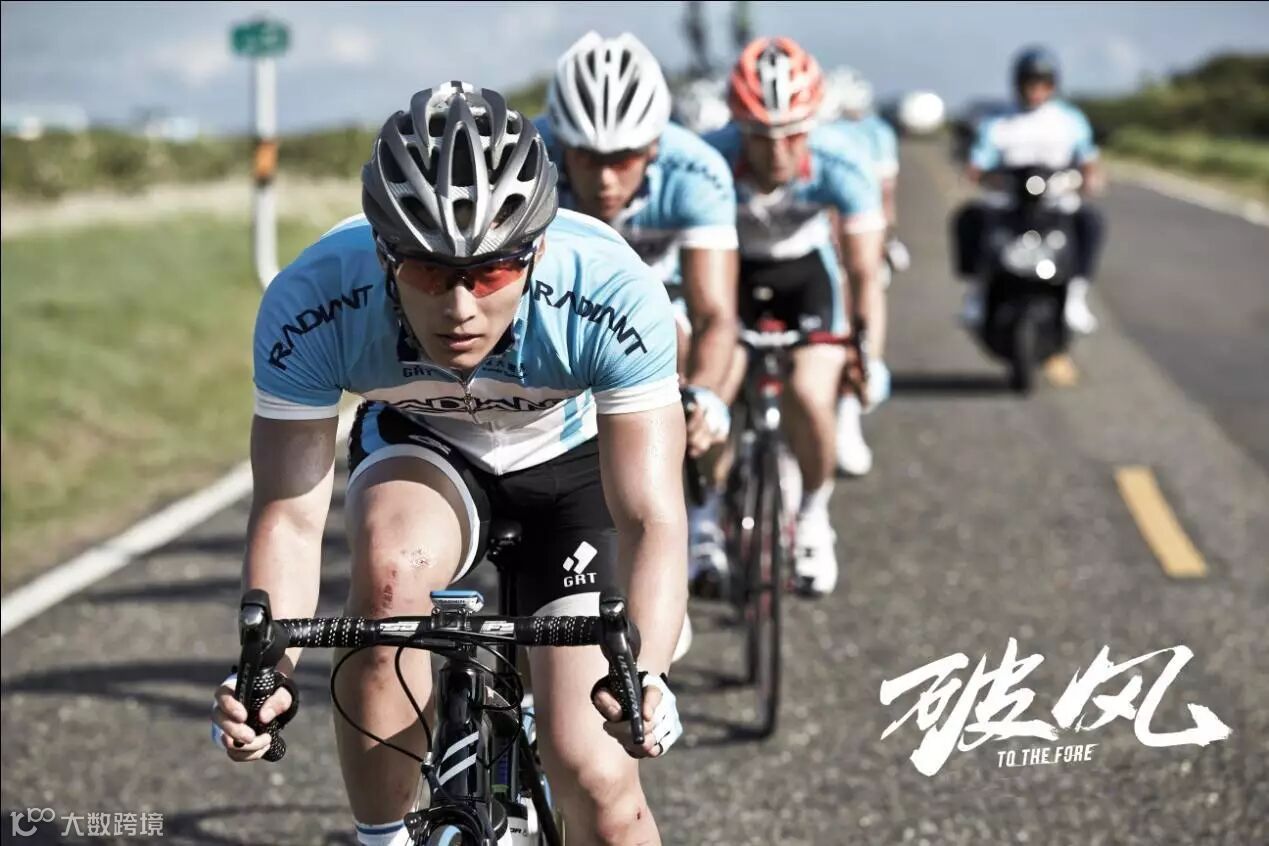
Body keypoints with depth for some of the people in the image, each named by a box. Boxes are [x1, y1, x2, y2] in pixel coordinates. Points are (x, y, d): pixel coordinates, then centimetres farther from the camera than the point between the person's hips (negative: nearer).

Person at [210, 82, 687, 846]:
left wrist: (645, 675, -55)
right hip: (419, 451, 1)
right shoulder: (313, 303, -34)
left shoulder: (613, 294, -37)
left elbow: (652, 518, -37)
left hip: (570, 463, 0)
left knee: (595, 779, -12)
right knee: (391, 565, -36)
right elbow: (290, 515, -30)